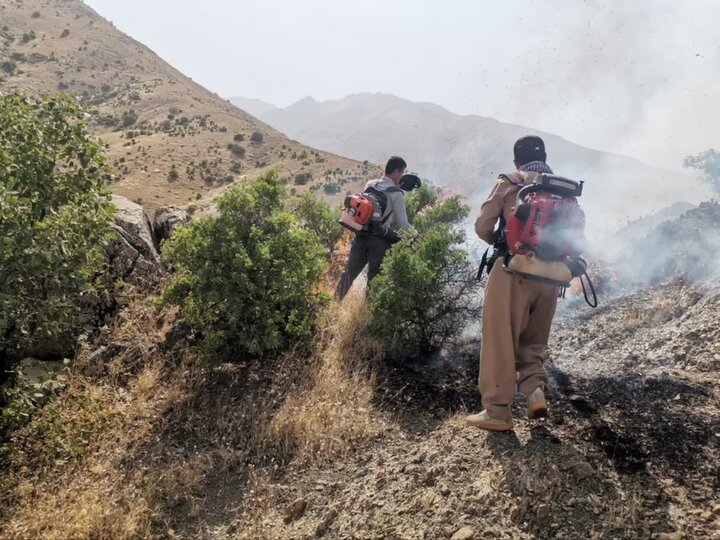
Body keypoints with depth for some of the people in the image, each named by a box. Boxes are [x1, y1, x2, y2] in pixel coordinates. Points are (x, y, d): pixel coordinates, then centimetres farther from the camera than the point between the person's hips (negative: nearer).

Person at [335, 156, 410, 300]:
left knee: (350, 272, 14)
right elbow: (402, 223, -7)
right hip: (380, 240, -5)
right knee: (374, 277, 6)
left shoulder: (370, 185, 7)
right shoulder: (397, 193, -9)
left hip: (361, 235, 5)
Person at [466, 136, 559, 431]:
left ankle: (497, 411, 7)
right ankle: (535, 391, 2)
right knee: (533, 341, 21)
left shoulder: (508, 183, 0)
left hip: (513, 271, -4)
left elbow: (483, 226, -3)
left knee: (500, 341, 3)